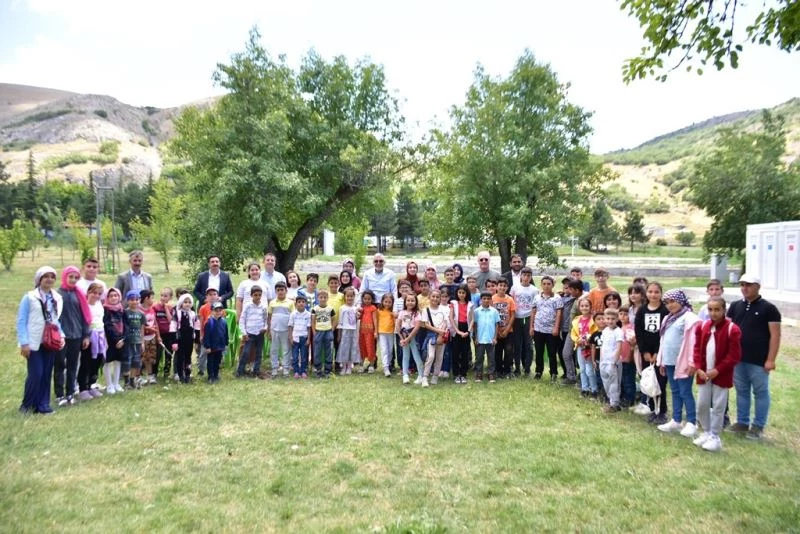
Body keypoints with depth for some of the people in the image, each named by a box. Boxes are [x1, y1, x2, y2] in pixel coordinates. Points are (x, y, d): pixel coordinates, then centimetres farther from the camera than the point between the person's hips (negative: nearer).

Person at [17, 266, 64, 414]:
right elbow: (21, 321, -8)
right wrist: (24, 343, -12)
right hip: (34, 343, -5)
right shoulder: (29, 297, -7)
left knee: (47, 374, 8)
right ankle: (27, 405, 12)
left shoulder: (57, 298, 7)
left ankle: (43, 404, 18)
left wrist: (61, 336, 2)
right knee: (35, 374, -6)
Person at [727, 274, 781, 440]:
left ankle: (758, 426, 17)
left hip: (758, 361, -4)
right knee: (741, 392, 14)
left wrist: (770, 360, -13)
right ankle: (742, 422, 24)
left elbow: (775, 335, -9)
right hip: (737, 359, 4)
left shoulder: (768, 308, -6)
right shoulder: (735, 306, 8)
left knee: (760, 393, 7)